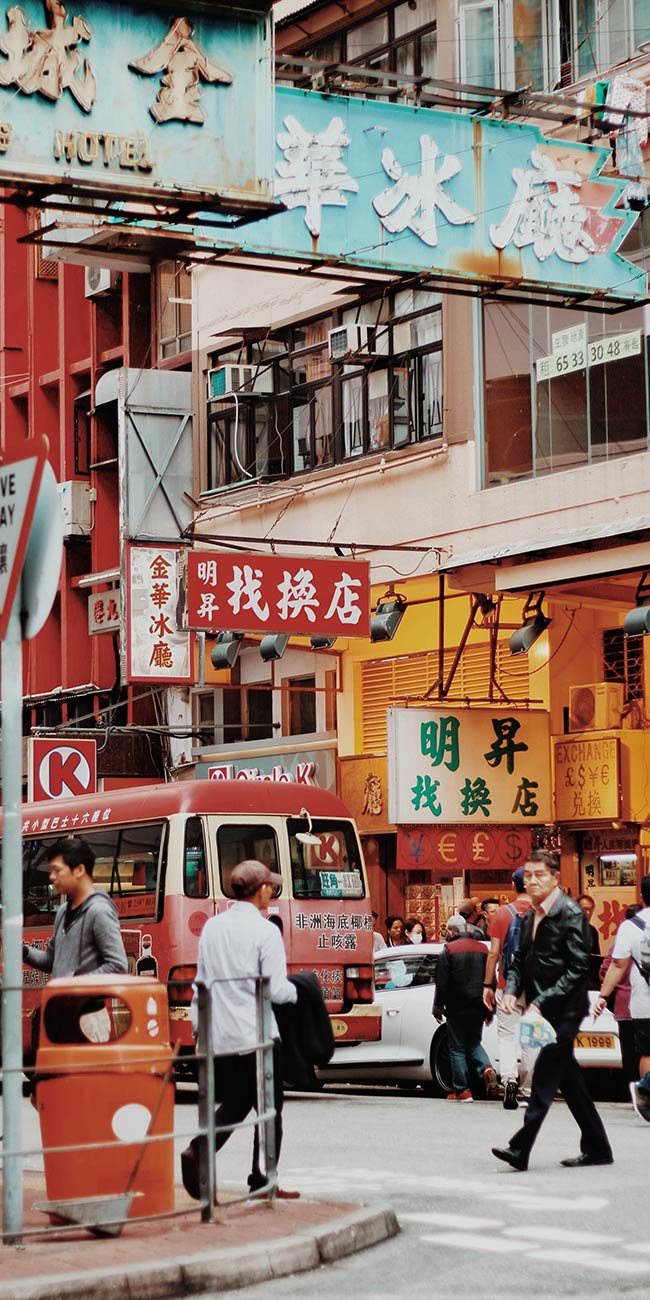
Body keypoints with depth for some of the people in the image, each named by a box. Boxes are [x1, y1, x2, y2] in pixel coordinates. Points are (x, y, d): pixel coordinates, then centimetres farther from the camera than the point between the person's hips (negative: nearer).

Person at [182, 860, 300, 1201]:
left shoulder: (211, 927, 8)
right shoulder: (265, 931, -10)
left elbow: (202, 981, 14)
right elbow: (276, 990, -13)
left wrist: (197, 1025, 22)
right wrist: (295, 990, 8)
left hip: (219, 1036, 6)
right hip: (256, 1035, -6)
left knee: (233, 1105, 17)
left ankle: (197, 1150, -5)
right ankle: (262, 1181, 7)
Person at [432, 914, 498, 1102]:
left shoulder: (449, 950, -8)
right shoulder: (482, 949, 8)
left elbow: (441, 982, -9)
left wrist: (438, 1007, -1)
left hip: (457, 1008, -5)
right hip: (478, 1007, 5)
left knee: (457, 1049, 3)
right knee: (474, 1043, 18)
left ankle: (461, 1090, 2)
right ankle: (486, 1069, -9)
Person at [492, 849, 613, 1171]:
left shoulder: (571, 914, -12)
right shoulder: (530, 917, 13)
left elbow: (578, 968, -17)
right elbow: (520, 960, 18)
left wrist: (542, 1003, -21)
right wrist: (511, 991, -3)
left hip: (564, 1009, -8)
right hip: (543, 1009, 9)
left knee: (544, 1076, -11)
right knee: (568, 1078, 12)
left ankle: (521, 1148, -14)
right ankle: (597, 1148, 19)